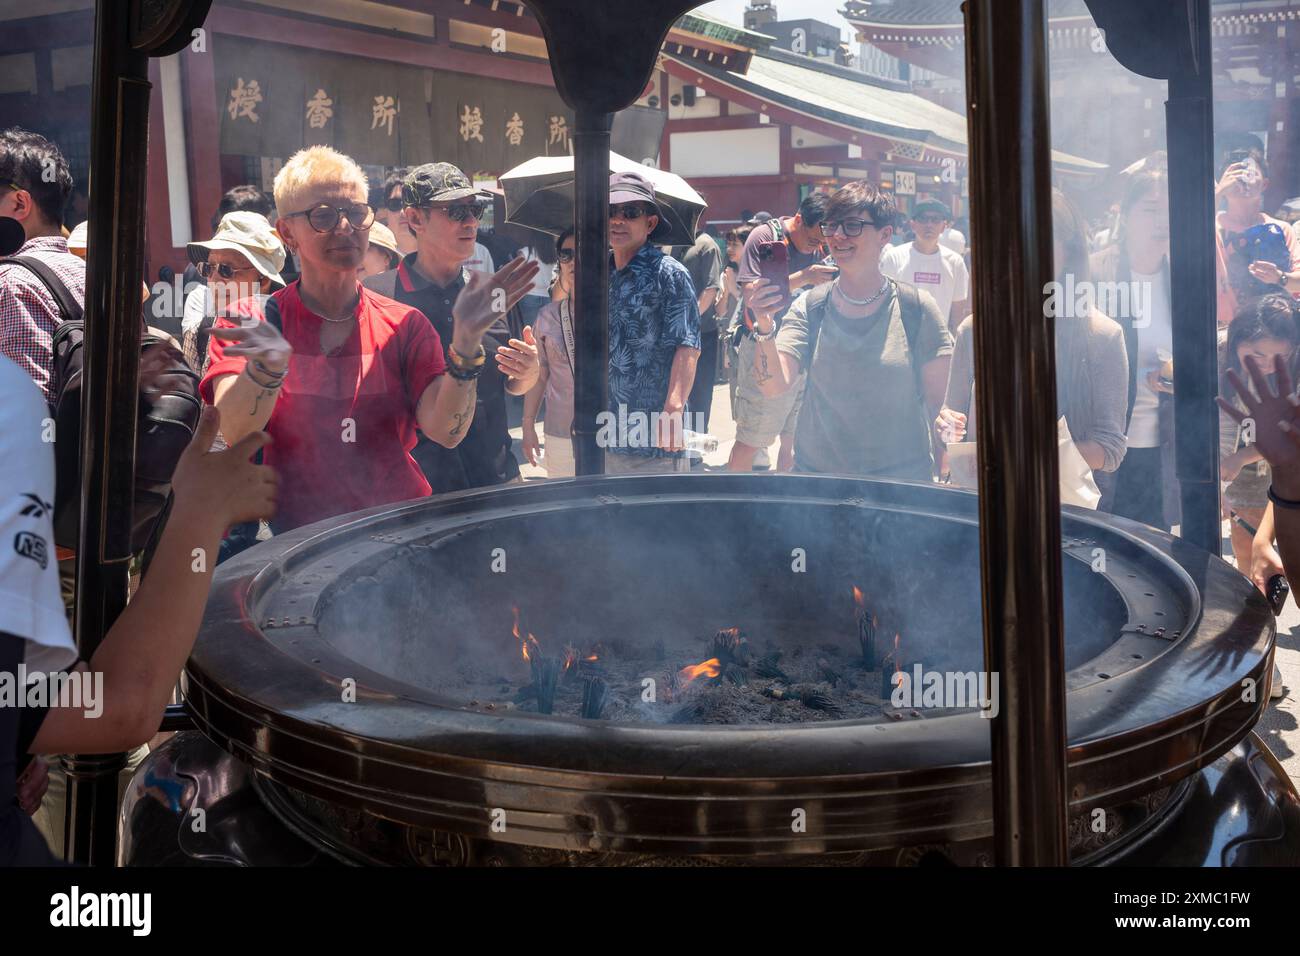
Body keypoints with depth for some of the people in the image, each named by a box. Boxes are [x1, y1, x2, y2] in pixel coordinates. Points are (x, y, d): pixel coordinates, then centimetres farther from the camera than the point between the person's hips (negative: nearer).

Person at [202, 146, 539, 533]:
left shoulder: (405, 325, 7)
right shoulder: (250, 322, 4)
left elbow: (446, 432, -7)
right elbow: (232, 434, -11)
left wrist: (466, 341, -20)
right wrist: (267, 366, -28)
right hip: (297, 543, -1)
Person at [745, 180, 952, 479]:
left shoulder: (916, 307, -4)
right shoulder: (809, 308, 0)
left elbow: (938, 397, 1)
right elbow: (775, 385, -13)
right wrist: (764, 327, -27)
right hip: (816, 472, 2)